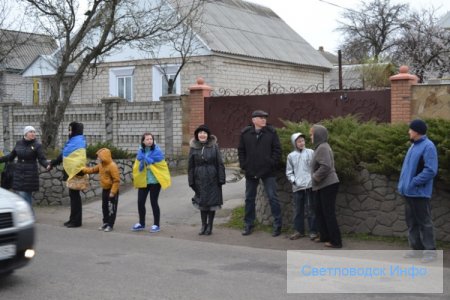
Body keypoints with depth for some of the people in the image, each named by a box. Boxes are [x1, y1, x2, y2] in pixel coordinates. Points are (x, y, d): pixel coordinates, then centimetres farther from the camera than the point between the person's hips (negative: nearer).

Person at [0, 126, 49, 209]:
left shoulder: (37, 145, -5)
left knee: (25, 196, -8)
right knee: (20, 195, 7)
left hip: (30, 174, -5)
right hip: (18, 173, 5)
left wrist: (47, 165, -29)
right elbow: (11, 155, 18)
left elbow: (42, 159, -9)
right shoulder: (19, 143, 7)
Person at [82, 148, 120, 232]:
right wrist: (83, 170, 12)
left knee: (111, 208, -2)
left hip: (111, 190, -9)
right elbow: (93, 170, 22)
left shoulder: (112, 166, -22)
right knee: (104, 207, 14)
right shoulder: (100, 165, 5)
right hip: (105, 190, 9)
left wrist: (113, 192, -24)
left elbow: (116, 180, -23)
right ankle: (106, 223, 25)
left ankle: (110, 225, 3)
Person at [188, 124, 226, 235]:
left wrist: (221, 179, -6)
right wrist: (191, 181, 2)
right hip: (200, 179, 1)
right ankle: (203, 225, 21)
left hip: (213, 179, -1)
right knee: (202, 202, 9)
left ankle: (210, 226, 16)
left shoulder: (214, 146, -1)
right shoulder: (194, 148, 3)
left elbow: (220, 164, -2)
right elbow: (190, 166, 5)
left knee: (212, 202, 4)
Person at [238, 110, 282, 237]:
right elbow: (241, 151, 7)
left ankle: (277, 225, 7)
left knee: (273, 197, -2)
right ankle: (248, 225, 21)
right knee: (249, 198, 10)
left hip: (268, 171, -2)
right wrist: (244, 165, -1)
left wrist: (273, 164, -10)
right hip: (250, 172, 2)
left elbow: (277, 149, -3)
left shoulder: (271, 132, -3)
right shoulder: (245, 133, 1)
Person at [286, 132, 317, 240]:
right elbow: (289, 171, 10)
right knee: (298, 210, 9)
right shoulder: (291, 156, 7)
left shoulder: (310, 152, 1)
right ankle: (299, 230, 18)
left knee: (311, 209, 2)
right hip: (297, 187, 2)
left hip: (309, 185, -2)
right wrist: (293, 180, -5)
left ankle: (313, 231, 8)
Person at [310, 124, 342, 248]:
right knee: (320, 211, 17)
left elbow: (325, 167, -27)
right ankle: (325, 236, 25)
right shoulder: (320, 147, 15)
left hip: (328, 185, -10)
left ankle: (335, 241, -2)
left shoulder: (323, 147, -17)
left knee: (329, 213, -6)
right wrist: (315, 178, 12)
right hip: (323, 186, 10)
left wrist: (315, 177, -16)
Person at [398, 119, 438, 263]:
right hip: (409, 192, 9)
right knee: (412, 221, 14)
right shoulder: (413, 146, 14)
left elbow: (430, 170, -21)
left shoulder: (428, 146, -14)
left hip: (419, 192, -9)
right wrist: (403, 183, 12)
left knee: (424, 222, -2)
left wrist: (413, 182, -20)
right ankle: (417, 248, 23)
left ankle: (430, 251, 5)